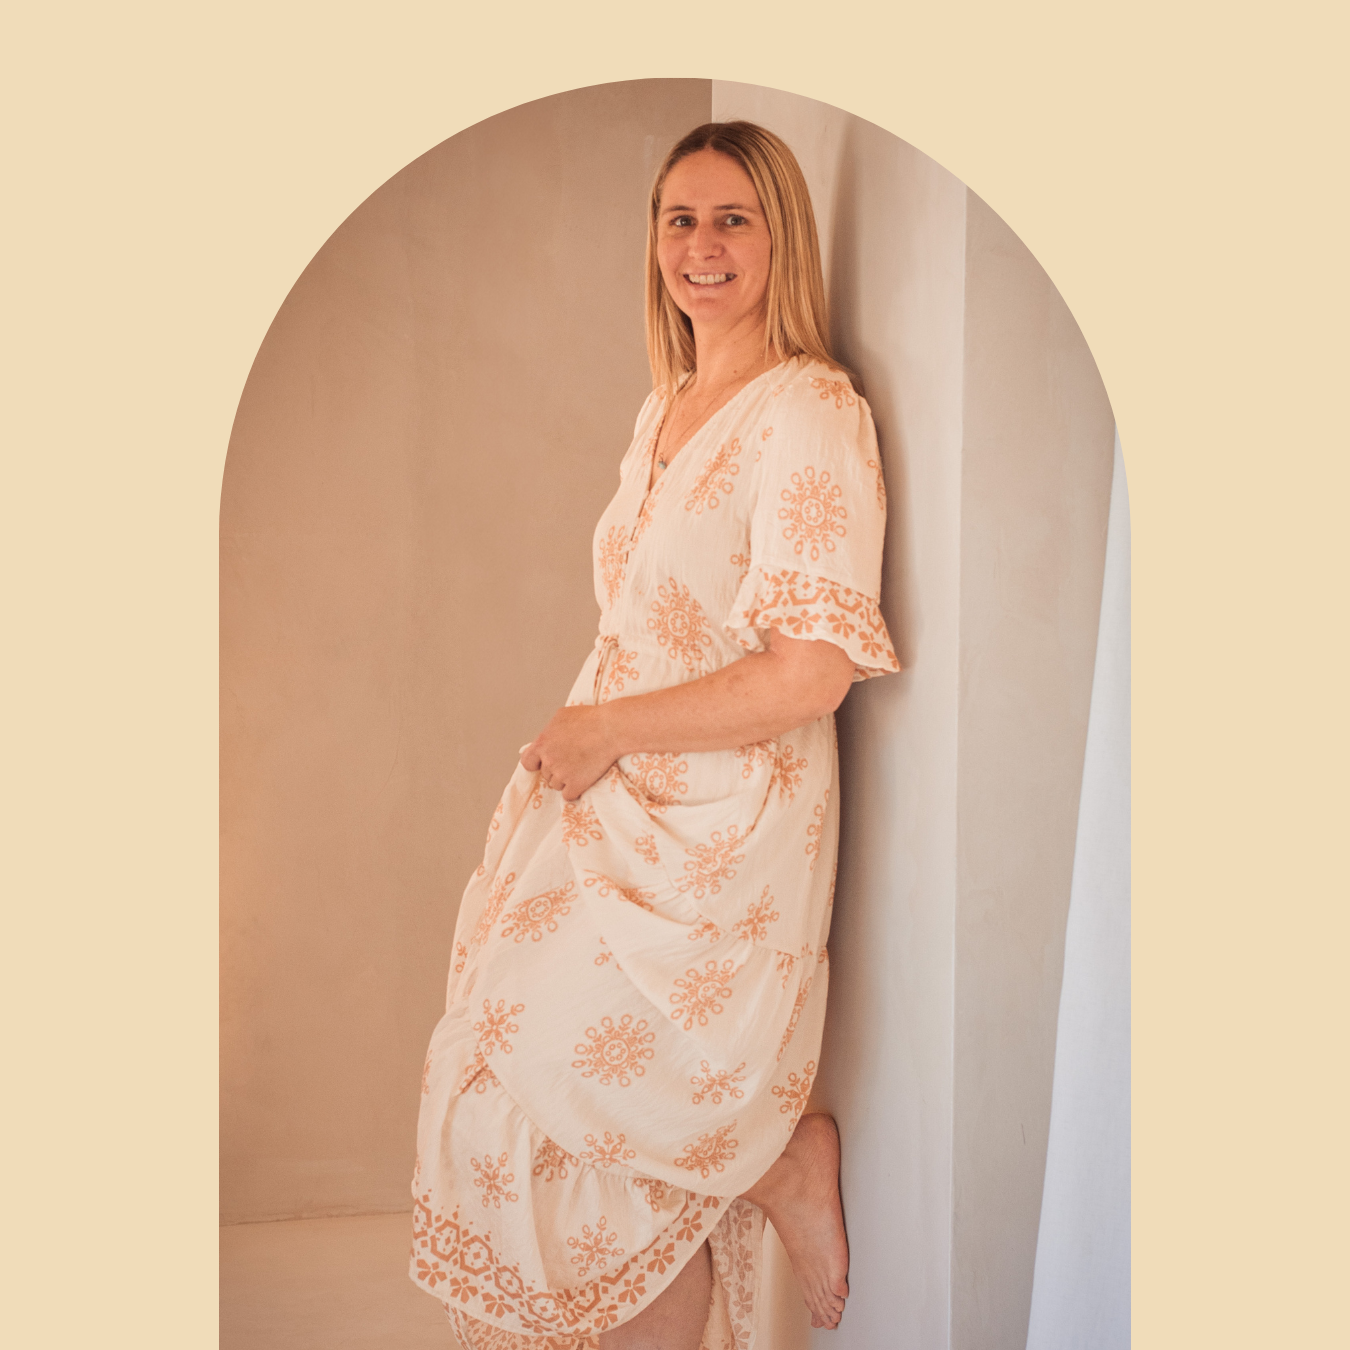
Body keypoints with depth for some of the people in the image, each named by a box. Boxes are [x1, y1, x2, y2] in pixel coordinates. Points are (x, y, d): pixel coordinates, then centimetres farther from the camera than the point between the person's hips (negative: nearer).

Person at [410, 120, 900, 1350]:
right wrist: (575, 743, 5)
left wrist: (608, 731, -13)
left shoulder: (810, 409, -14)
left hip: (721, 829, -8)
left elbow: (810, 675, -20)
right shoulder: (665, 411, 12)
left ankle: (781, 1163, 13)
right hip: (623, 807, 8)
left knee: (563, 1104, -1)